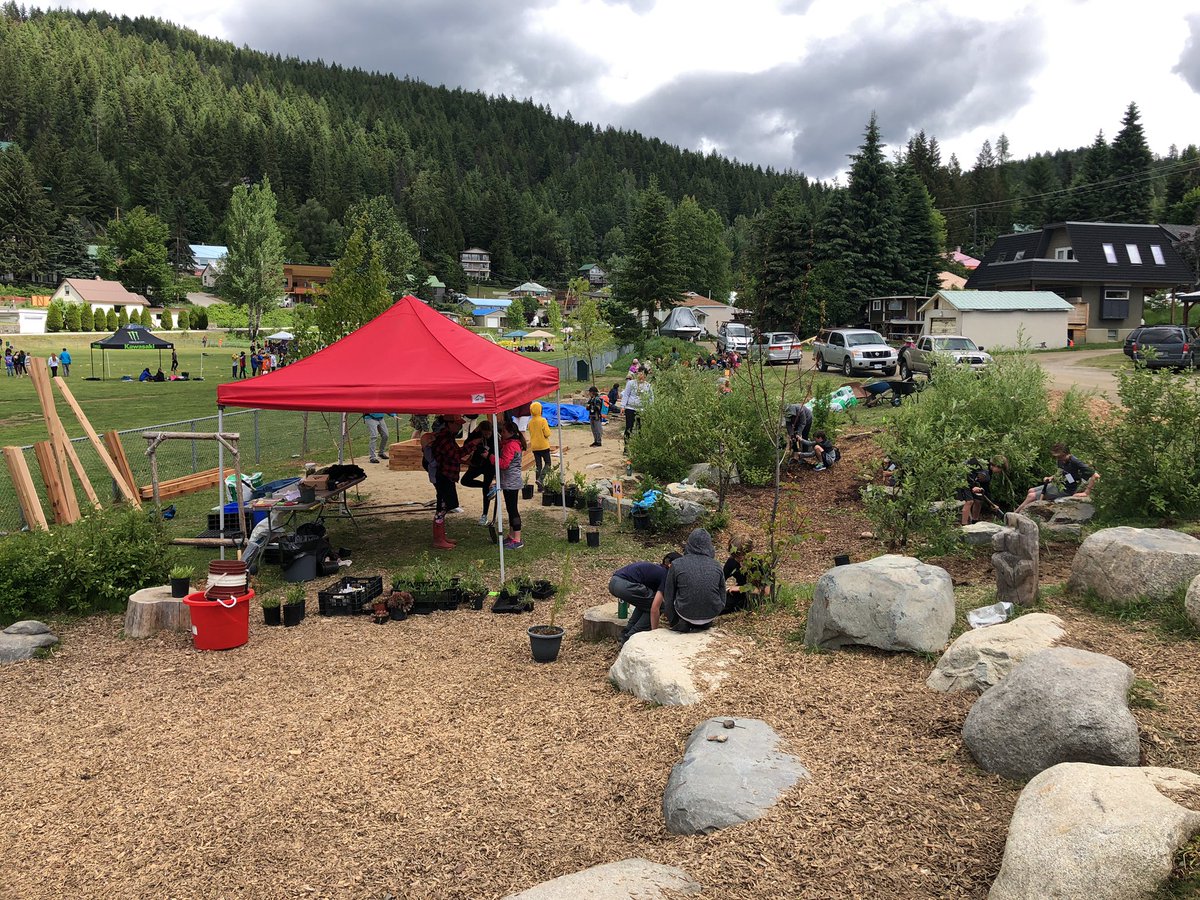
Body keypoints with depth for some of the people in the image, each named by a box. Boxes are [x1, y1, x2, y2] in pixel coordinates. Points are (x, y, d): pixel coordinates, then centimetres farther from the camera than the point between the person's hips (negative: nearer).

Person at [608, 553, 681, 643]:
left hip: (613, 582, 9)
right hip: (624, 585, -9)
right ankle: (629, 638, 5)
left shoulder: (656, 569, 28)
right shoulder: (665, 575, 2)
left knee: (644, 602, 27)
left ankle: (625, 634, 22)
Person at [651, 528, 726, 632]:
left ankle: (682, 623, 9)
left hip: (685, 614, -2)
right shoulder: (717, 566, 1)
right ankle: (704, 624, 15)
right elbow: (722, 600, 7)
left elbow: (668, 598, 2)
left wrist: (673, 622, 17)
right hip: (711, 615, 2)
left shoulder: (676, 564, -4)